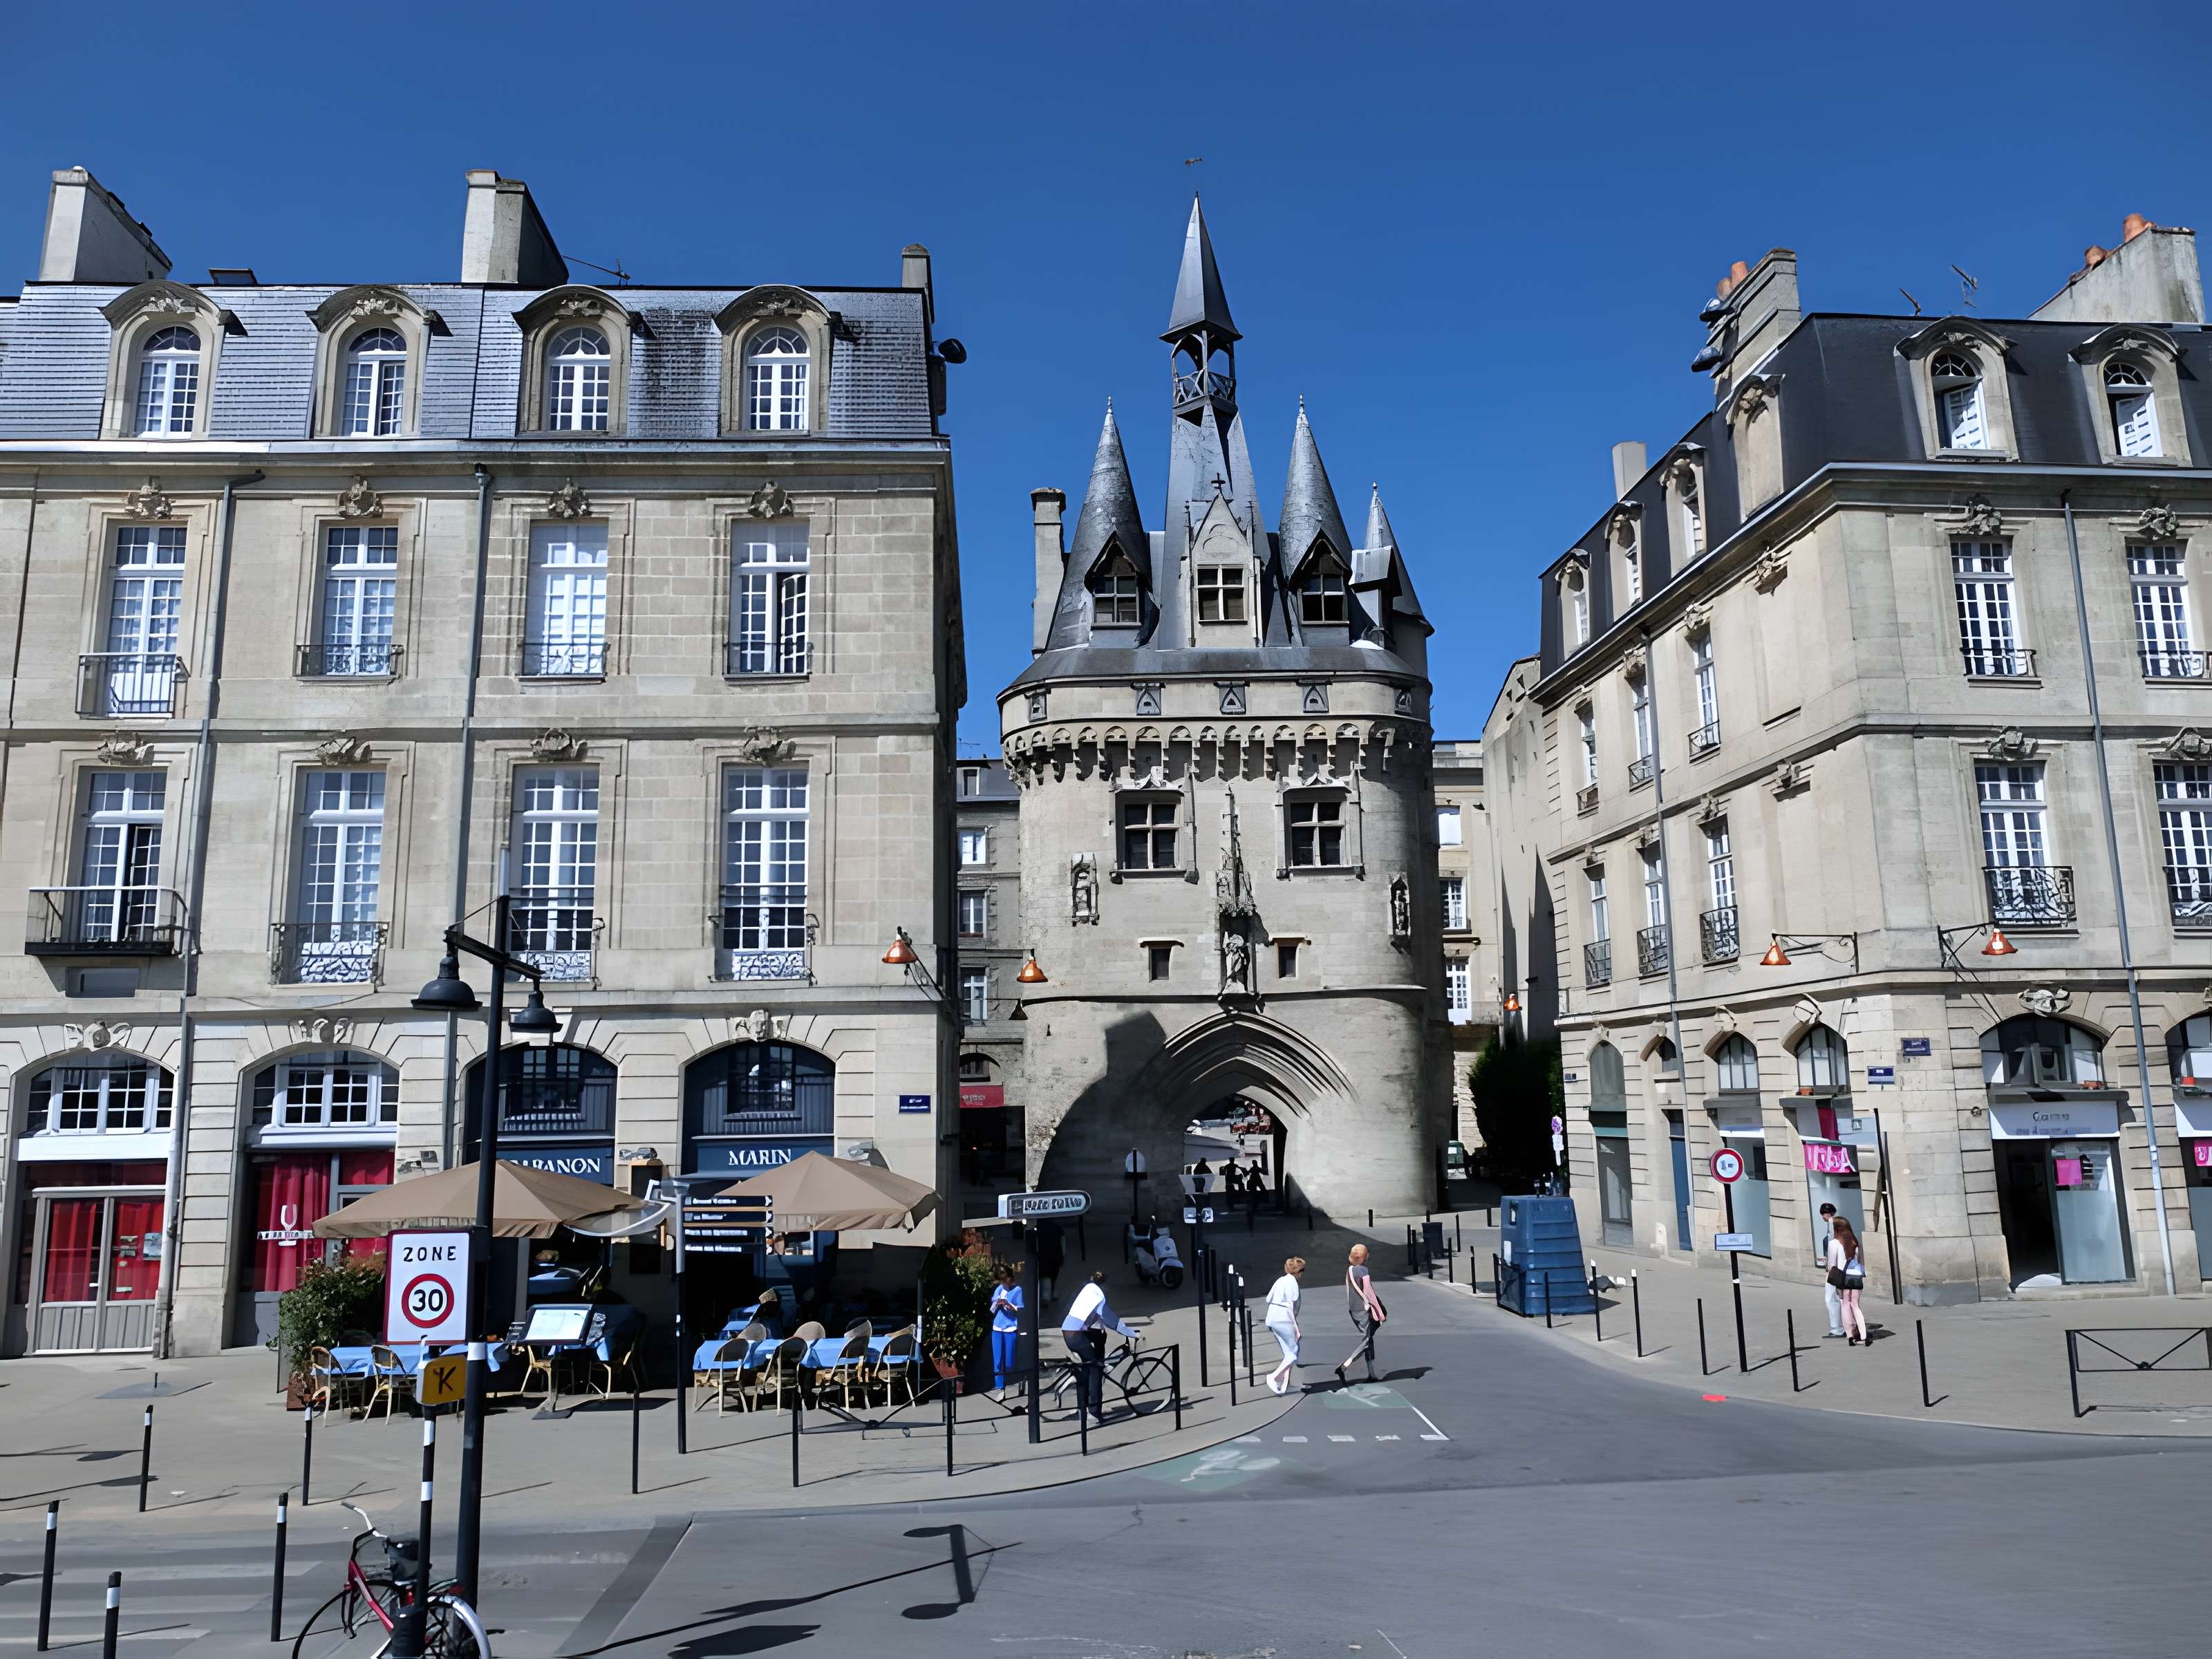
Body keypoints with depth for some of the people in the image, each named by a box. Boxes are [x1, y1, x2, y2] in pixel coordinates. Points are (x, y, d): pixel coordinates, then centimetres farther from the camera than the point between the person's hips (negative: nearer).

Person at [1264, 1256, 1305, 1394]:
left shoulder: (1281, 1280, 13)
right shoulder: (1292, 1282, -11)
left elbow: (1268, 1299, 15)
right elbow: (1290, 1306, -16)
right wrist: (1296, 1326, -12)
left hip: (1273, 1319, 8)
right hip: (1284, 1321, -8)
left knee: (1288, 1353, 16)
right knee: (1293, 1353, 0)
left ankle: (1284, 1385, 15)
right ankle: (1274, 1376, -10)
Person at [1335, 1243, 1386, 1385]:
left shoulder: (1349, 1270, 7)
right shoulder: (1363, 1271, -16)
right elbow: (1369, 1293, -15)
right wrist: (1381, 1312, -8)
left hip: (1353, 1309, 8)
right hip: (1365, 1309, -8)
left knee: (1368, 1340, 15)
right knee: (1366, 1341, -5)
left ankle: (1372, 1374, 16)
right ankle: (1343, 1367, -17)